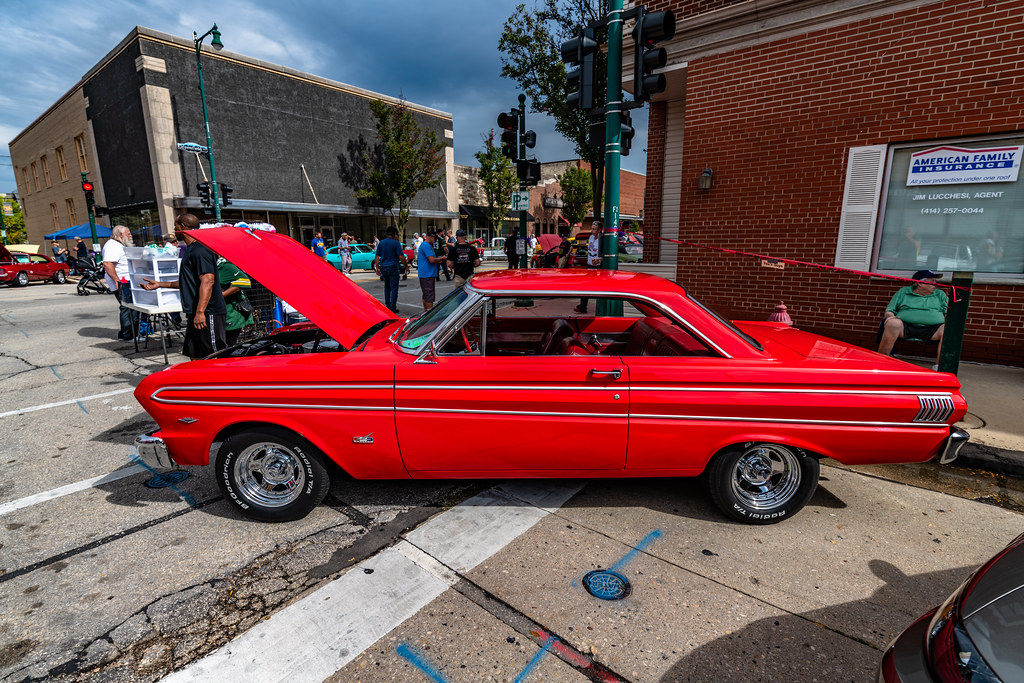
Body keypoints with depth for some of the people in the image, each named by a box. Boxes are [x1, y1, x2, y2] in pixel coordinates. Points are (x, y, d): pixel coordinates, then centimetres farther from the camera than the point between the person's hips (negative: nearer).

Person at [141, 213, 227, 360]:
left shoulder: (200, 250, -12)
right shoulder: (190, 250, 22)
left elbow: (207, 281, -23)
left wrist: (200, 312, -29)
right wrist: (159, 284, 33)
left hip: (207, 313, -11)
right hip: (195, 313, 11)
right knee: (195, 356, 14)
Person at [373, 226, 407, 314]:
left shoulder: (381, 243, 9)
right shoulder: (396, 243, -8)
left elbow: (377, 256, 9)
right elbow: (401, 257, -11)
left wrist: (377, 267, 12)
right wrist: (406, 266, 0)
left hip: (383, 267, 6)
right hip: (392, 267, -6)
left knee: (387, 287, 16)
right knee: (394, 287, -2)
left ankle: (387, 306, 18)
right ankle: (393, 307, -3)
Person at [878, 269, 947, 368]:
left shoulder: (940, 294, 26)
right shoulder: (903, 292, 19)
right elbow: (889, 311, 15)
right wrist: (891, 316, -9)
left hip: (933, 329, 3)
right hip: (906, 326, -2)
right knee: (893, 323, -36)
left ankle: (940, 366, -24)